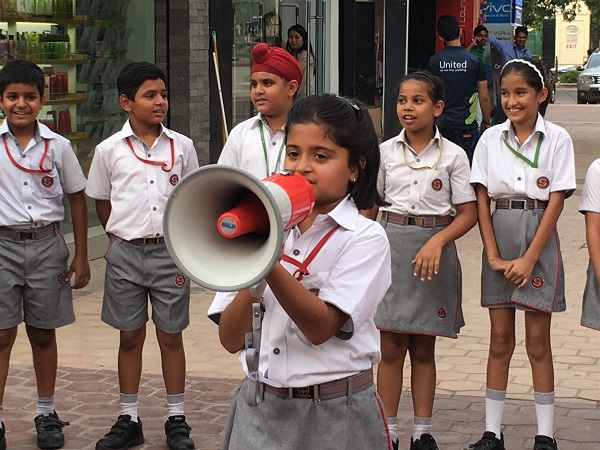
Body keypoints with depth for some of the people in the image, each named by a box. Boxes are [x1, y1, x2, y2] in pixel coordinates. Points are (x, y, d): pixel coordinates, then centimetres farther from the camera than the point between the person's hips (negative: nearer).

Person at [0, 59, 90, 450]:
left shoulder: (58, 146, 0)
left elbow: (77, 199, 7)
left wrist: (81, 256, 5)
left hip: (46, 245, 1)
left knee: (43, 334, 11)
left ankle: (47, 414, 23)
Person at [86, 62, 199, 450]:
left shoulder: (182, 146, 0)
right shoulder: (109, 150, -2)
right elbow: (102, 201, 10)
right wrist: (119, 237, 7)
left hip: (170, 251, 0)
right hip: (126, 253, 0)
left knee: (171, 335, 8)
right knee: (130, 337, 9)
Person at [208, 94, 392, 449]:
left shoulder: (366, 238, -7)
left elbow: (322, 327, -20)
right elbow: (231, 339, -2)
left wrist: (270, 263, -30)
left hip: (336, 416, -3)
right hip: (259, 409, 3)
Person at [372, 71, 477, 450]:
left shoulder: (453, 155, -2)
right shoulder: (385, 152, 3)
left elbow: (468, 213, -3)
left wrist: (437, 241, -17)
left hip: (434, 250, -1)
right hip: (391, 245, 1)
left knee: (423, 349, 8)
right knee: (391, 349, 3)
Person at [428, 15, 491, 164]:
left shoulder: (433, 61, -2)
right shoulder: (475, 61, -7)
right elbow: (484, 97, -3)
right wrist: (486, 121, 12)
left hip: (441, 123, 2)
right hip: (466, 124, -2)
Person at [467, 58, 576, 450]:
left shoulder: (556, 139, -4)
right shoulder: (491, 139, 3)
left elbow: (556, 201, -8)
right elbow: (481, 199, 2)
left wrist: (529, 258, -13)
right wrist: (493, 255, -6)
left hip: (538, 239, -2)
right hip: (499, 238, 2)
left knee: (538, 341, 3)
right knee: (500, 339, 7)